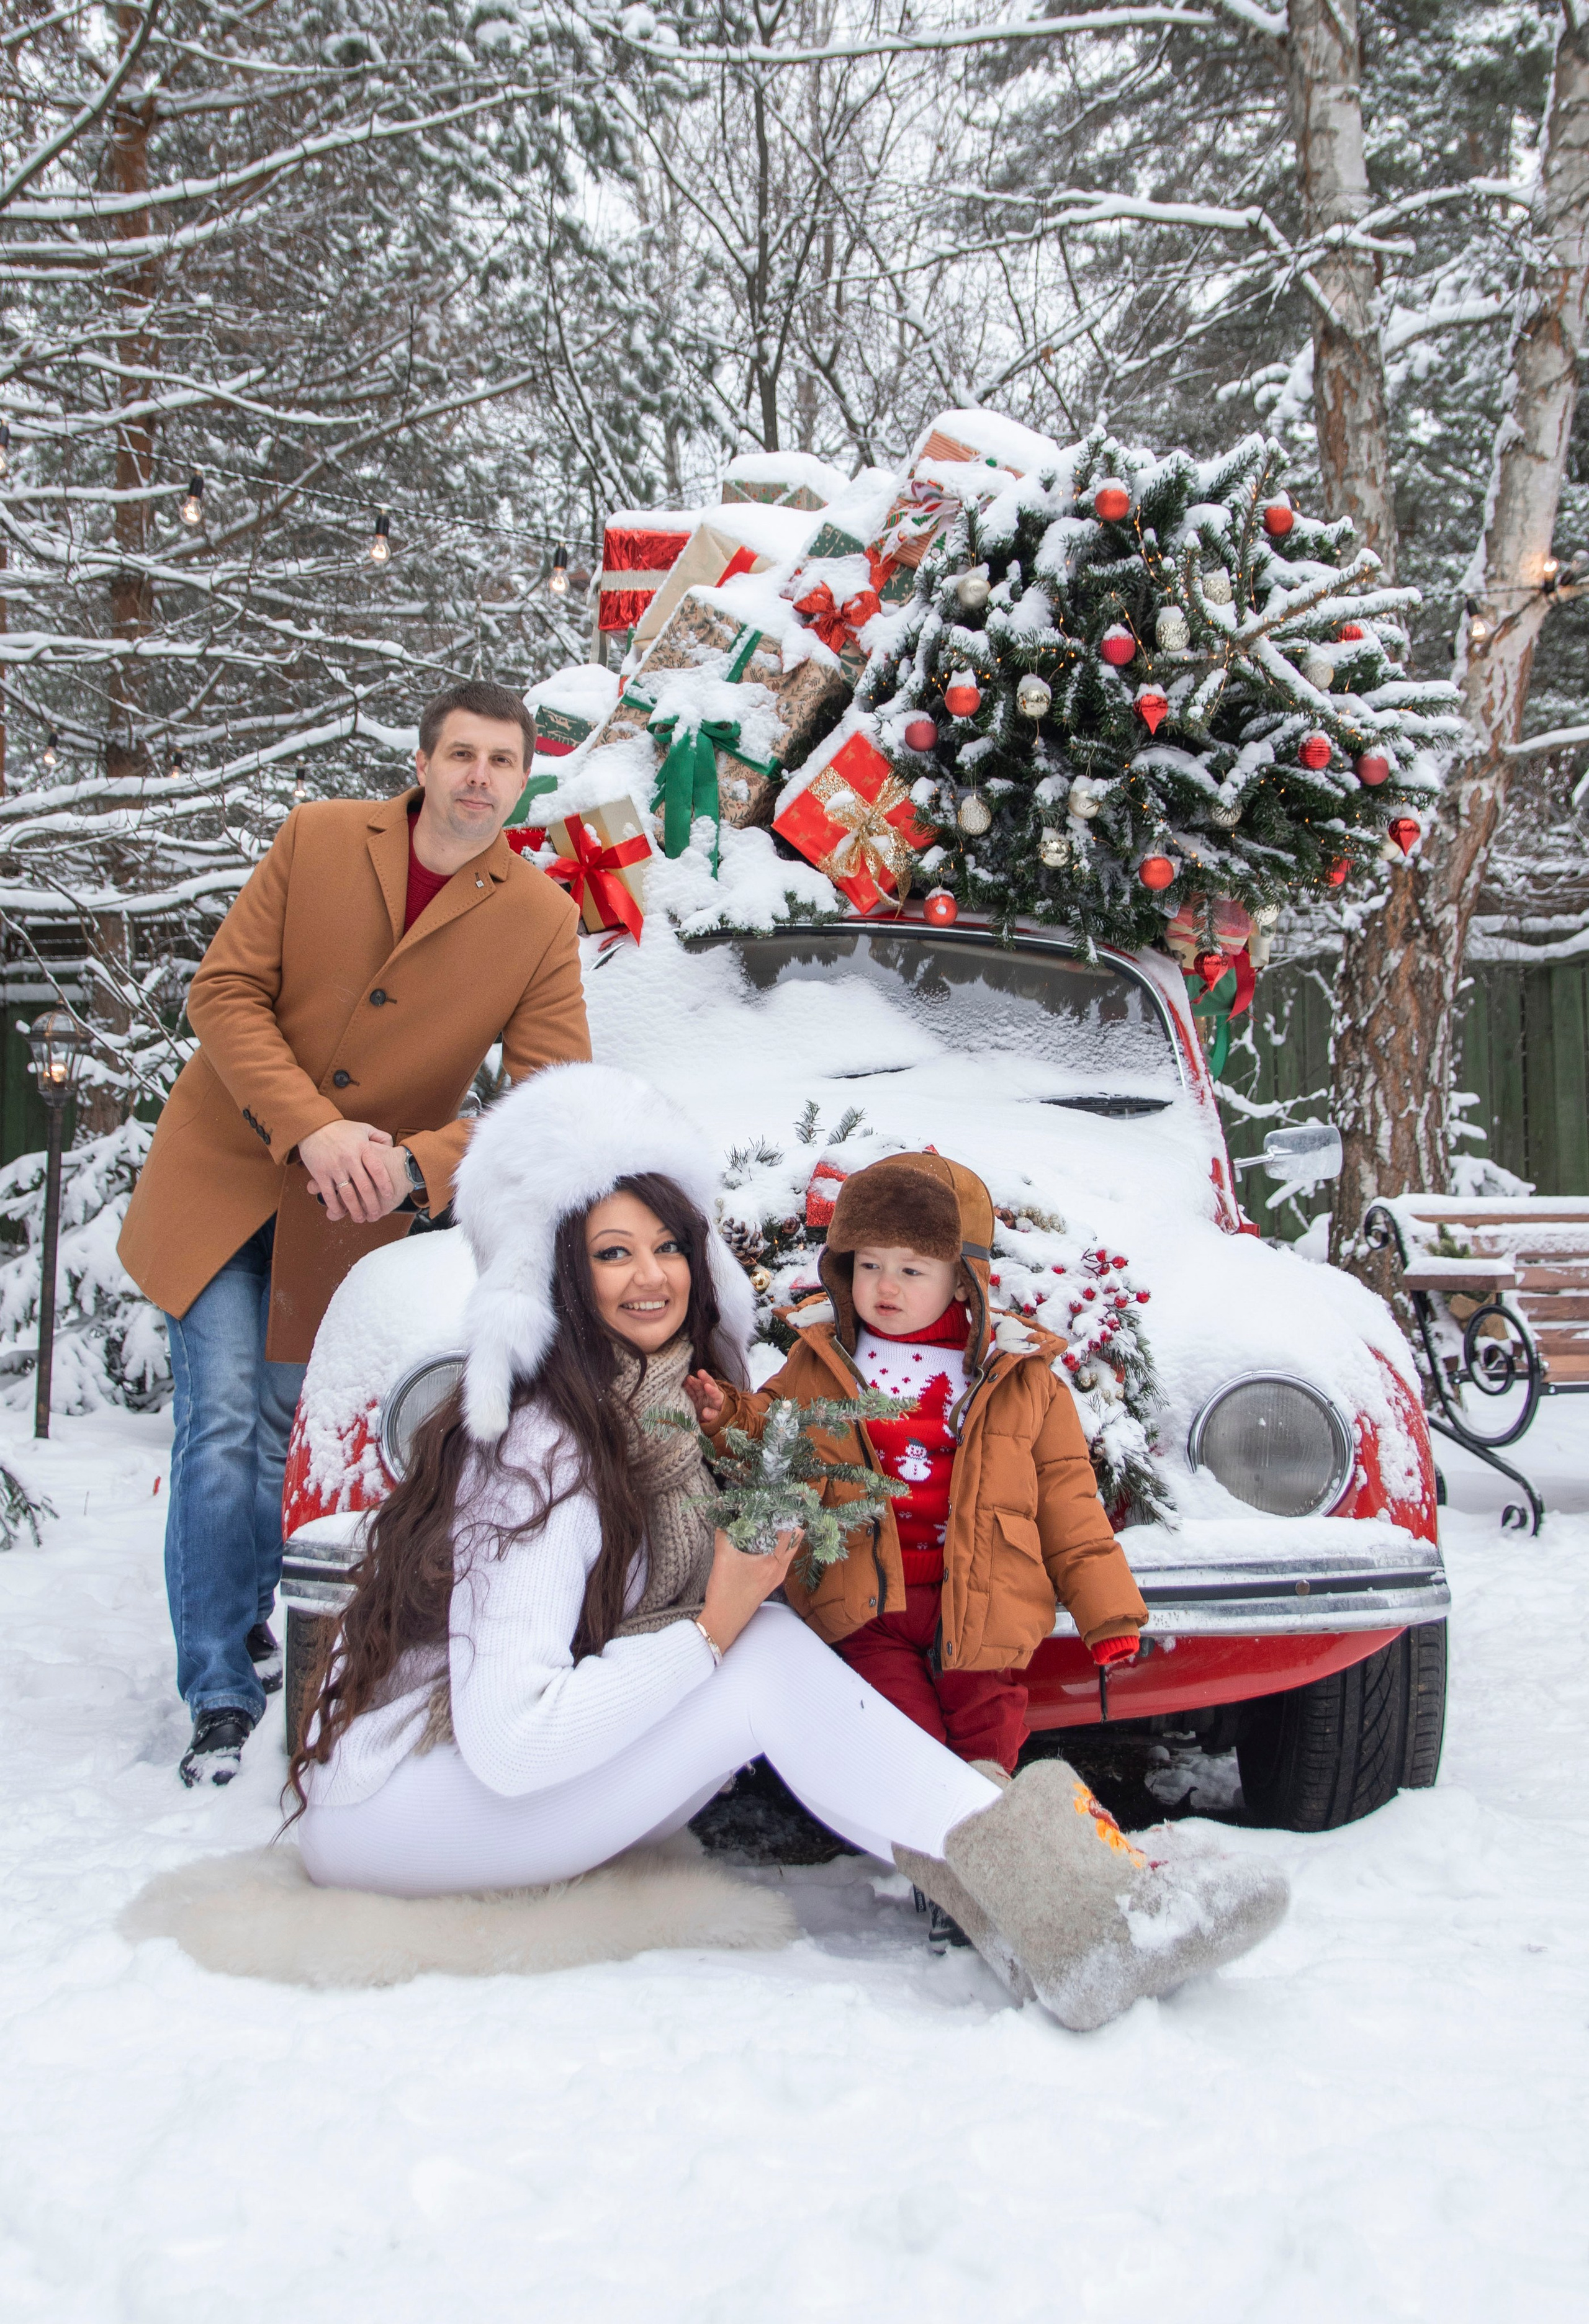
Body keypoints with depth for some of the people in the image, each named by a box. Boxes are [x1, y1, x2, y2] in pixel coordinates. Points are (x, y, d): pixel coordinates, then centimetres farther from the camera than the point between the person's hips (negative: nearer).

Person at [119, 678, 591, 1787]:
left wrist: (417, 1166, -25)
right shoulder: (317, 838, -6)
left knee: (281, 1433, 11)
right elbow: (225, 991, -8)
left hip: (363, 1210, 1)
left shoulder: (543, 919, -7)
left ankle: (247, 1616, 38)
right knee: (223, 1424, -7)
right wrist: (311, 1130, -22)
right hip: (226, 1175, -1)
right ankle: (223, 1692, 6)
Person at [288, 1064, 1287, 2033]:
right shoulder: (534, 1451, -23)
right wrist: (712, 1629, -23)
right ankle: (1063, 1906, -27)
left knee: (764, 1640, -13)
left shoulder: (678, 1401, 4)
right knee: (767, 1663, -22)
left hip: (537, 1772, 8)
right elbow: (509, 1741, -29)